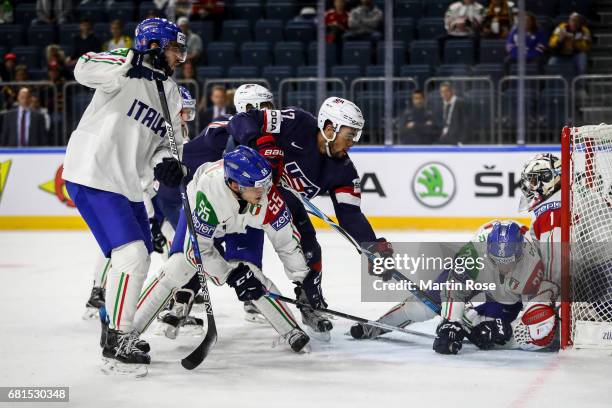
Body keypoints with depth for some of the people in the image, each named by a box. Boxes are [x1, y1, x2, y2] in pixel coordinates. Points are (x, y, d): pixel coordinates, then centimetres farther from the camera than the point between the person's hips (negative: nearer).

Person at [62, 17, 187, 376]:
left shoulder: (171, 93, 13)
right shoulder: (127, 67, -10)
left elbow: (166, 143, 13)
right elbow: (86, 70, -29)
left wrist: (166, 163, -9)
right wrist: (136, 62, -36)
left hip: (127, 183, 10)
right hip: (92, 175, -9)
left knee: (139, 258, 19)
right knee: (131, 255, -17)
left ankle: (118, 331, 37)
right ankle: (117, 344, -9)